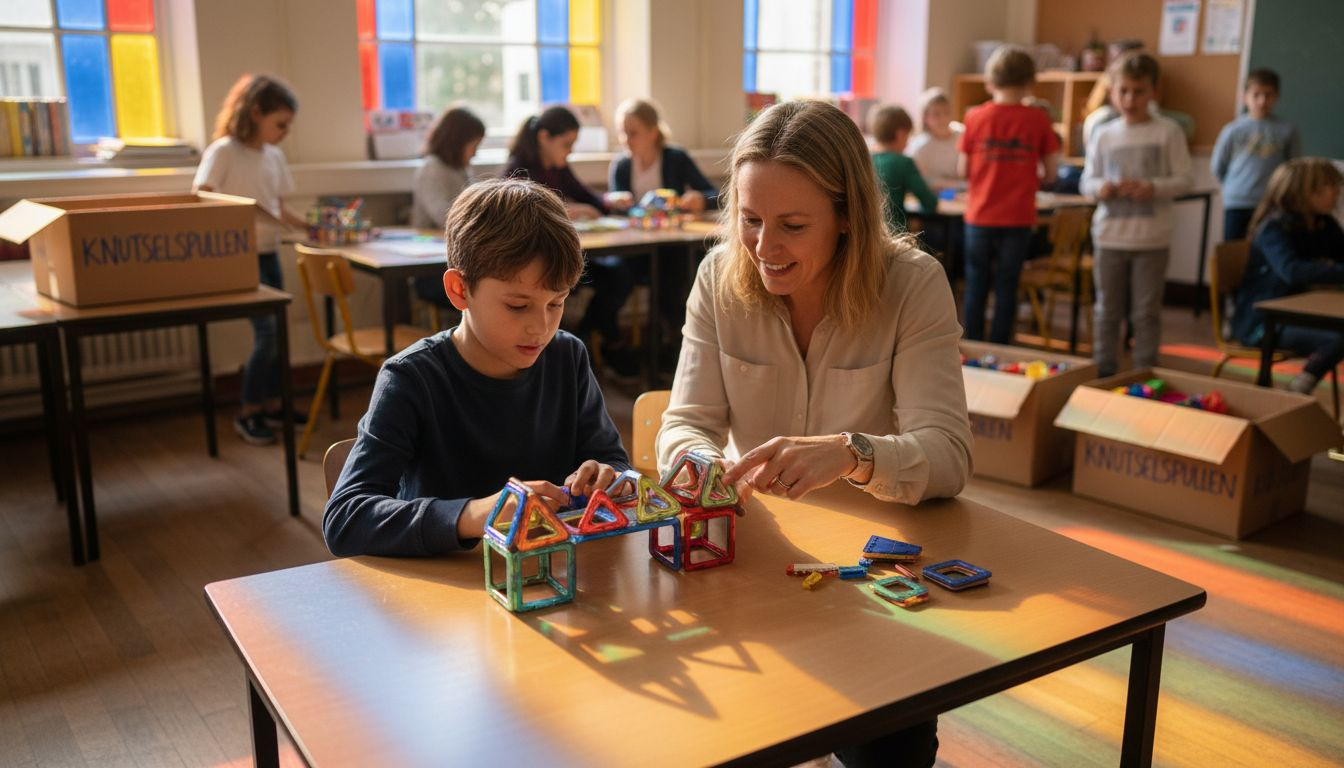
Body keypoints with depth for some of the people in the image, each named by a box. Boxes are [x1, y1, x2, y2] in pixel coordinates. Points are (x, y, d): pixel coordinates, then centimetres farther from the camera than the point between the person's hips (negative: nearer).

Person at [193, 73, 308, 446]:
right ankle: (248, 414, 2)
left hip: (268, 254, 7)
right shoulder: (223, 152, -12)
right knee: (266, 331, -12)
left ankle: (272, 405, 25)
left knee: (278, 330, 11)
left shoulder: (274, 156, 8)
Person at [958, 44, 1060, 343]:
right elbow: (1050, 174, 0)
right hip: (1018, 218, 0)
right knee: (1006, 287, 7)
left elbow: (963, 169, 2)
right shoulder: (1038, 119, -4)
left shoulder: (975, 117, -3)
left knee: (976, 285, 9)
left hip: (979, 217, 0)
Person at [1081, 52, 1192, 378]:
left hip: (1151, 238, -2)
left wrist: (1153, 187, -20)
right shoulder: (1103, 134, 6)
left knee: (1147, 312, 4)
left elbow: (1184, 179, -3)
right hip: (1110, 236, 3)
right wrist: (1100, 187, -13)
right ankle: (1104, 371, 21)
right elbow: (1086, 181, 8)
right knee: (1107, 310, 11)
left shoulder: (1168, 132, -2)